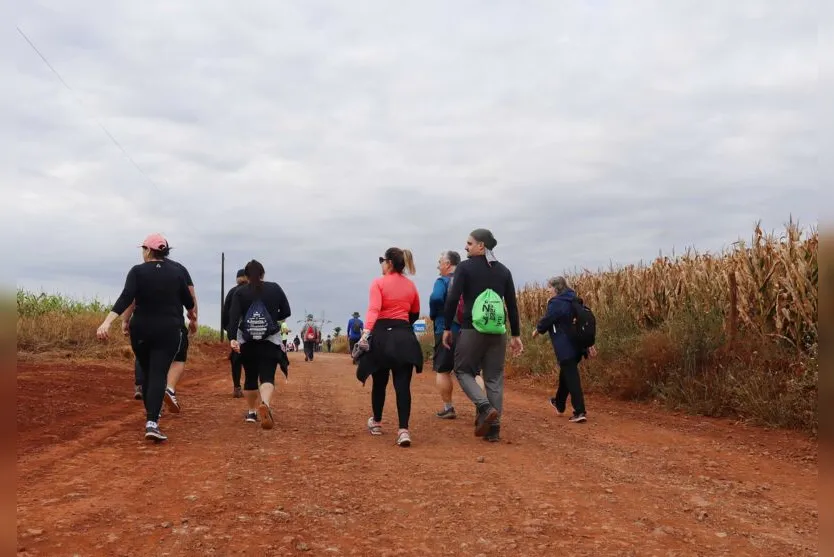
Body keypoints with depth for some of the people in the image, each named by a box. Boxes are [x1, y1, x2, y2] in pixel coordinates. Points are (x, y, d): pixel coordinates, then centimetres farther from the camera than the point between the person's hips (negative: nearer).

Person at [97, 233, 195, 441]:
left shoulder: (138, 271, -5)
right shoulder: (176, 271, 3)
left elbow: (125, 298, -19)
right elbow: (188, 300, 13)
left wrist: (107, 322, -26)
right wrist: (191, 314, 35)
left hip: (141, 330, 0)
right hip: (168, 331, 0)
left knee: (147, 372, 18)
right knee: (159, 375, -7)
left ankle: (151, 414, 32)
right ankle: (152, 423, -22)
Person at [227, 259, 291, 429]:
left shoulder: (240, 292, 0)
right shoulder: (275, 288, 2)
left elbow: (234, 315, -13)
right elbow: (286, 312, 5)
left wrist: (232, 338, -21)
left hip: (246, 342, 1)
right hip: (270, 341, -1)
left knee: (250, 377, 17)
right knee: (267, 376, -9)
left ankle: (251, 412, 29)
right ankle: (265, 404, -37)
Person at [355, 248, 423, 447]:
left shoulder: (379, 283, -4)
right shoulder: (410, 285, 10)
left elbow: (373, 309, -19)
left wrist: (366, 332, -28)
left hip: (382, 335, -3)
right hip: (405, 337, 3)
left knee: (379, 382, 15)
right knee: (402, 385, -2)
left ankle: (376, 423, 33)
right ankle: (403, 430, -15)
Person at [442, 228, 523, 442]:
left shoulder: (465, 267, -3)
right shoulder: (503, 270, 10)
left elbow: (452, 299, -10)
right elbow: (512, 304, 9)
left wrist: (447, 328, -3)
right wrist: (516, 334, 14)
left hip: (472, 329, -4)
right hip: (497, 332, 4)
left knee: (463, 370, 11)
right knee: (494, 378, 9)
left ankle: (485, 408, -12)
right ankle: (494, 428, 6)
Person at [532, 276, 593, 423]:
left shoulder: (556, 303, -13)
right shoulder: (574, 301, 12)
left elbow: (547, 320, -8)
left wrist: (538, 330, 13)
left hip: (565, 348, -9)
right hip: (577, 345, 9)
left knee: (571, 378, -8)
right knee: (566, 374, 23)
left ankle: (580, 412, -12)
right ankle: (559, 405, 40)